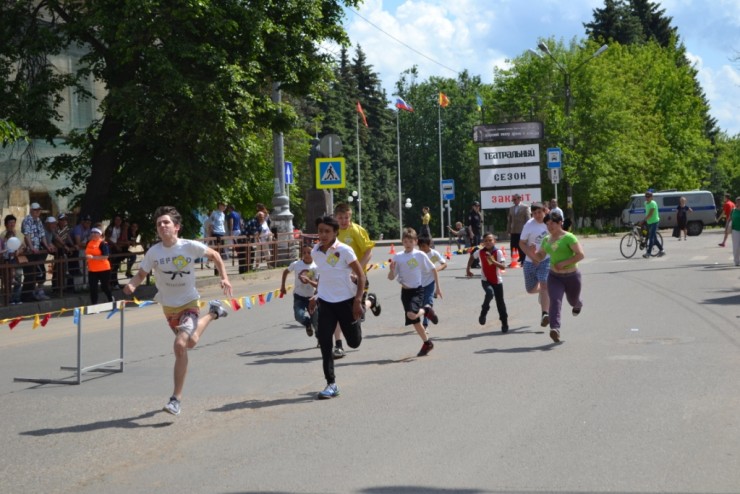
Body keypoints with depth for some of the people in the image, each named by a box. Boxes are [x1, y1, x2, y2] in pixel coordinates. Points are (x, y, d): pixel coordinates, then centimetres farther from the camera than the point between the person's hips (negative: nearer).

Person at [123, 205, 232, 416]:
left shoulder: (190, 246, -17)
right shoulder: (153, 252, -12)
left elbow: (214, 255, 0)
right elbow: (141, 274, -5)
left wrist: (224, 277, -8)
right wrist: (131, 285, -27)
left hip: (189, 302, -4)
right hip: (169, 306, 4)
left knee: (181, 345, -24)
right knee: (189, 342, 22)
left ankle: (176, 398, -11)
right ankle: (212, 314, 57)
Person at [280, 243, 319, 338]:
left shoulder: (316, 267, -12)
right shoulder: (296, 264, -9)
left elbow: (318, 284, -16)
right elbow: (285, 272, 11)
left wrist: (309, 281, -33)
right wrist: (282, 286, 9)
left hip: (311, 297, 0)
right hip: (299, 296, 0)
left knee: (316, 320, 1)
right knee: (299, 316, -24)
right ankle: (307, 324, 13)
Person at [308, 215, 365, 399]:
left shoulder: (344, 251, -15)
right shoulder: (315, 252, 1)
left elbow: (361, 275, -11)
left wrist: (358, 301, -17)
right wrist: (316, 296, 15)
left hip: (346, 301, -4)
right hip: (325, 302, 4)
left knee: (354, 342, 9)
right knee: (324, 342, -7)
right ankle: (331, 384, 2)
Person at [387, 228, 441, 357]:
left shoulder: (420, 255, -7)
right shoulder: (398, 257, -1)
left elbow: (433, 270, 3)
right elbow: (391, 277, 2)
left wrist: (437, 287, 4)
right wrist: (392, 269, -20)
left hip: (418, 289, -4)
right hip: (405, 291, 4)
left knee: (412, 315, -27)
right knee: (414, 321, 9)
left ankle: (426, 310, 5)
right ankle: (427, 343, 29)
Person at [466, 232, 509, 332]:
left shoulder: (498, 252, -13)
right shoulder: (480, 252, -6)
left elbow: (503, 266, -23)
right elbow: (472, 257, 16)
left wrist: (492, 260, -34)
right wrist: (468, 269, 15)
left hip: (497, 281, 0)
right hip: (486, 280, 0)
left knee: (500, 302, 4)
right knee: (490, 293, -30)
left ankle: (504, 324, 19)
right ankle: (483, 313, -9)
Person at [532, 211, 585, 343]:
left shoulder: (568, 237, -15)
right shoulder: (546, 239, 5)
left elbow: (580, 255, -18)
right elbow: (540, 256, 14)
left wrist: (564, 263, -25)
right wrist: (532, 253, -9)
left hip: (571, 276, -3)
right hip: (554, 276, 3)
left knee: (573, 300, 21)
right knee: (555, 301, -18)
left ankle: (578, 305, 59)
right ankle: (555, 329, -29)